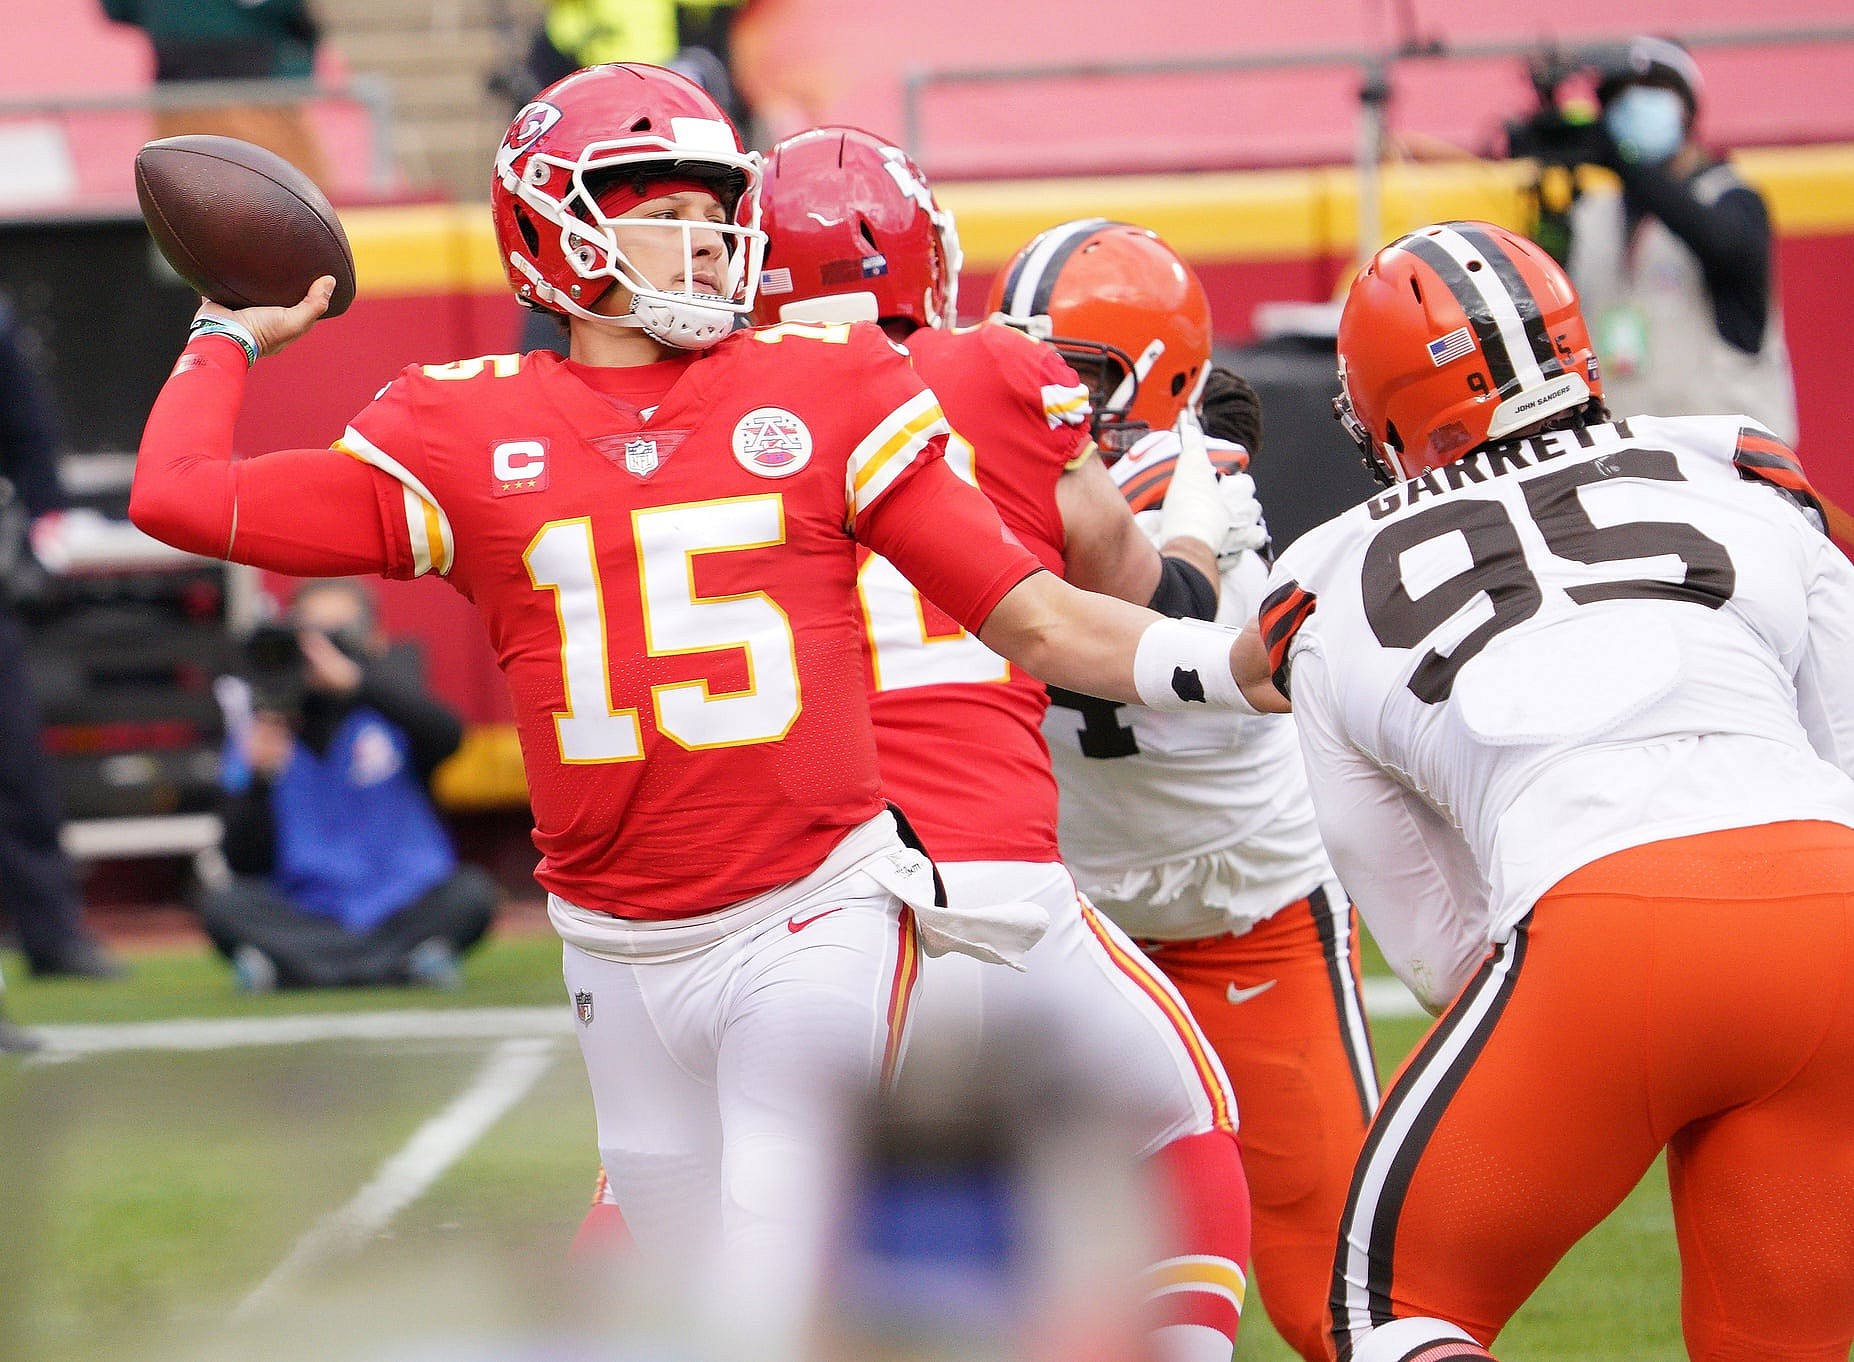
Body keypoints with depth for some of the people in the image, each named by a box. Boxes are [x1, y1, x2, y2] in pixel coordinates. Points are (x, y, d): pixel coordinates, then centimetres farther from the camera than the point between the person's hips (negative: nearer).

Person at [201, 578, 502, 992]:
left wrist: (357, 680, -32)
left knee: (472, 893, -27)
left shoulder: (387, 707, 3)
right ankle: (404, 966, -32)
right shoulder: (262, 722, 5)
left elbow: (446, 736, -23)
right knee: (219, 904, -24)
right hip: (307, 921, 1)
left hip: (402, 911, -1)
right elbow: (245, 864, 0)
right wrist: (259, 777, -16)